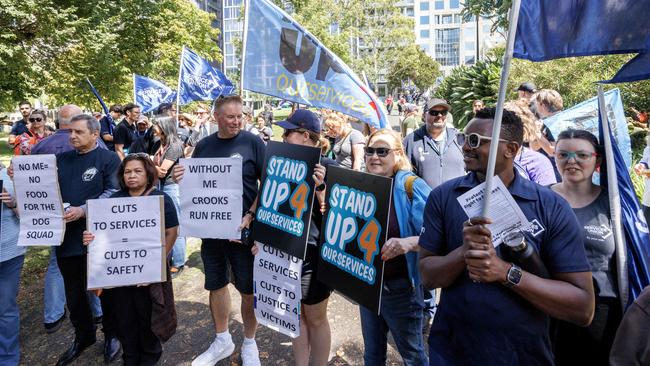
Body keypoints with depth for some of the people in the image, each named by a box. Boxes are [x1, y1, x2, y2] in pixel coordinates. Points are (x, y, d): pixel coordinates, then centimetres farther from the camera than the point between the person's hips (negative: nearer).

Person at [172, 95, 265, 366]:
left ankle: (249, 344, 29)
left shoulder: (252, 142, -7)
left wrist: (250, 216, -18)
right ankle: (222, 341, 35)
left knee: (248, 289, 8)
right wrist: (181, 178, -8)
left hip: (243, 229, -4)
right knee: (216, 285, 15)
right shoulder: (203, 146, 6)